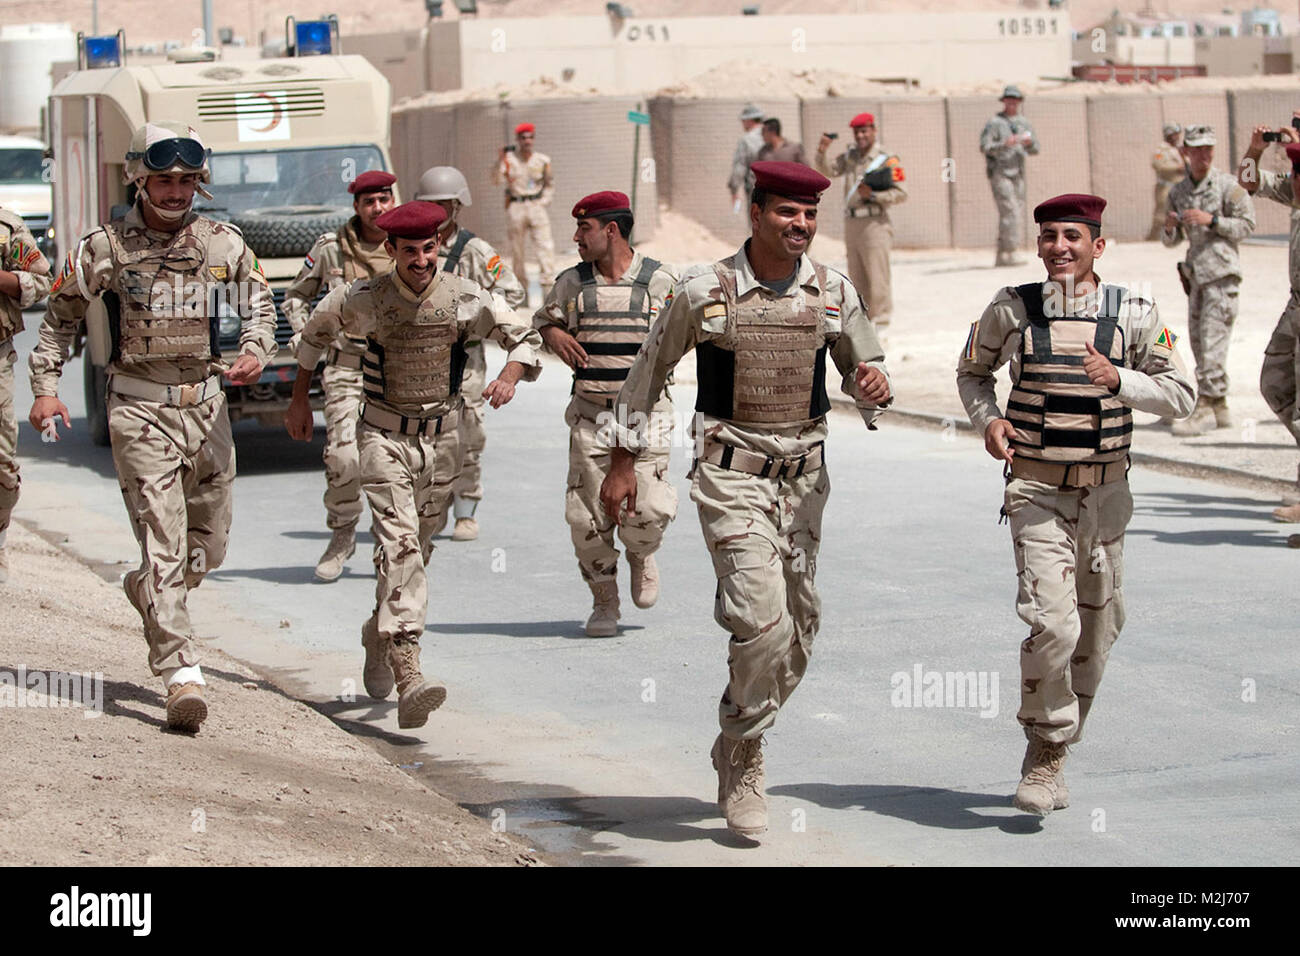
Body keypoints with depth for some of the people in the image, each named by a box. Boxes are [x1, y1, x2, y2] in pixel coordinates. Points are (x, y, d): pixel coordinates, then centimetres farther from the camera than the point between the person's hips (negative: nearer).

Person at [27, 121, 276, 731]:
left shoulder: (224, 244, 4)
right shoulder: (105, 247, -3)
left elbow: (259, 304, 16)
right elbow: (60, 315, 8)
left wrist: (256, 350, -5)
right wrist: (46, 387, 0)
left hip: (206, 404, 4)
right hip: (140, 411, -4)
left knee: (209, 547, 14)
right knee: (163, 540, -13)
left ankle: (146, 590, 46)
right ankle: (182, 677, -15)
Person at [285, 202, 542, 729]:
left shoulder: (464, 298, -5)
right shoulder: (363, 299, -8)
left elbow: (524, 338, 3)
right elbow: (316, 330, 12)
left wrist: (510, 376, -18)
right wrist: (299, 399, 18)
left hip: (440, 438, 3)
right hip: (384, 435, -3)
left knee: (416, 548, 13)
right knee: (398, 545, -18)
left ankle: (380, 633, 42)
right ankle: (409, 678, -30)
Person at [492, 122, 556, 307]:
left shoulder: (542, 160, 6)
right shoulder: (509, 159, 1)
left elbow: (550, 185, 17)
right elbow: (497, 181, -12)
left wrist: (545, 202, 3)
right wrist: (499, 163, -26)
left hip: (537, 207, 0)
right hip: (515, 208, 0)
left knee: (545, 248, -12)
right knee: (517, 252, 4)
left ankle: (548, 289, -14)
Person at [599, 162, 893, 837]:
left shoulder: (835, 293, 2)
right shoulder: (705, 291, -8)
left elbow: (862, 371, 13)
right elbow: (649, 369, 4)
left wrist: (874, 386, -13)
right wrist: (623, 462, 5)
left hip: (802, 476, 5)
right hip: (731, 475, -5)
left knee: (798, 630, 11)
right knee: (762, 622, -17)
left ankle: (736, 749, 32)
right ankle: (744, 765, 2)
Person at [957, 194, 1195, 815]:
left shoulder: (1133, 314, -3)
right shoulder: (1011, 310, -3)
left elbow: (1180, 396, -3)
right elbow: (972, 371, 14)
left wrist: (1118, 380, -20)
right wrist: (987, 419, -6)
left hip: (1104, 492, 3)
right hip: (1037, 491, -2)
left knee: (1096, 629, 11)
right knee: (1052, 622, -19)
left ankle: (1057, 748, 31)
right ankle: (1044, 753, -2)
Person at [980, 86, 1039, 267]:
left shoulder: (1023, 123, 14)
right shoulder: (995, 123, -5)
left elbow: (1035, 150, 12)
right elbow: (984, 147, -14)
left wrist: (1029, 142, -11)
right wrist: (1004, 144, -28)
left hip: (1017, 175, 7)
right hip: (999, 174, -7)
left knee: (1015, 215, 6)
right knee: (1010, 213, -17)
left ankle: (1001, 256, 11)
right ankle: (1010, 254, -19)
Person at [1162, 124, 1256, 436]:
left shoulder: (1228, 185, -3)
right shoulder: (1178, 192, 13)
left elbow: (1246, 225, -6)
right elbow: (1170, 241, 18)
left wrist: (1211, 220, -16)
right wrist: (1169, 227, -5)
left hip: (1221, 271, -7)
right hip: (1196, 270, 7)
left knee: (1212, 339, -12)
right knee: (1197, 340, 8)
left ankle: (1206, 407, -15)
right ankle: (1219, 409, 16)